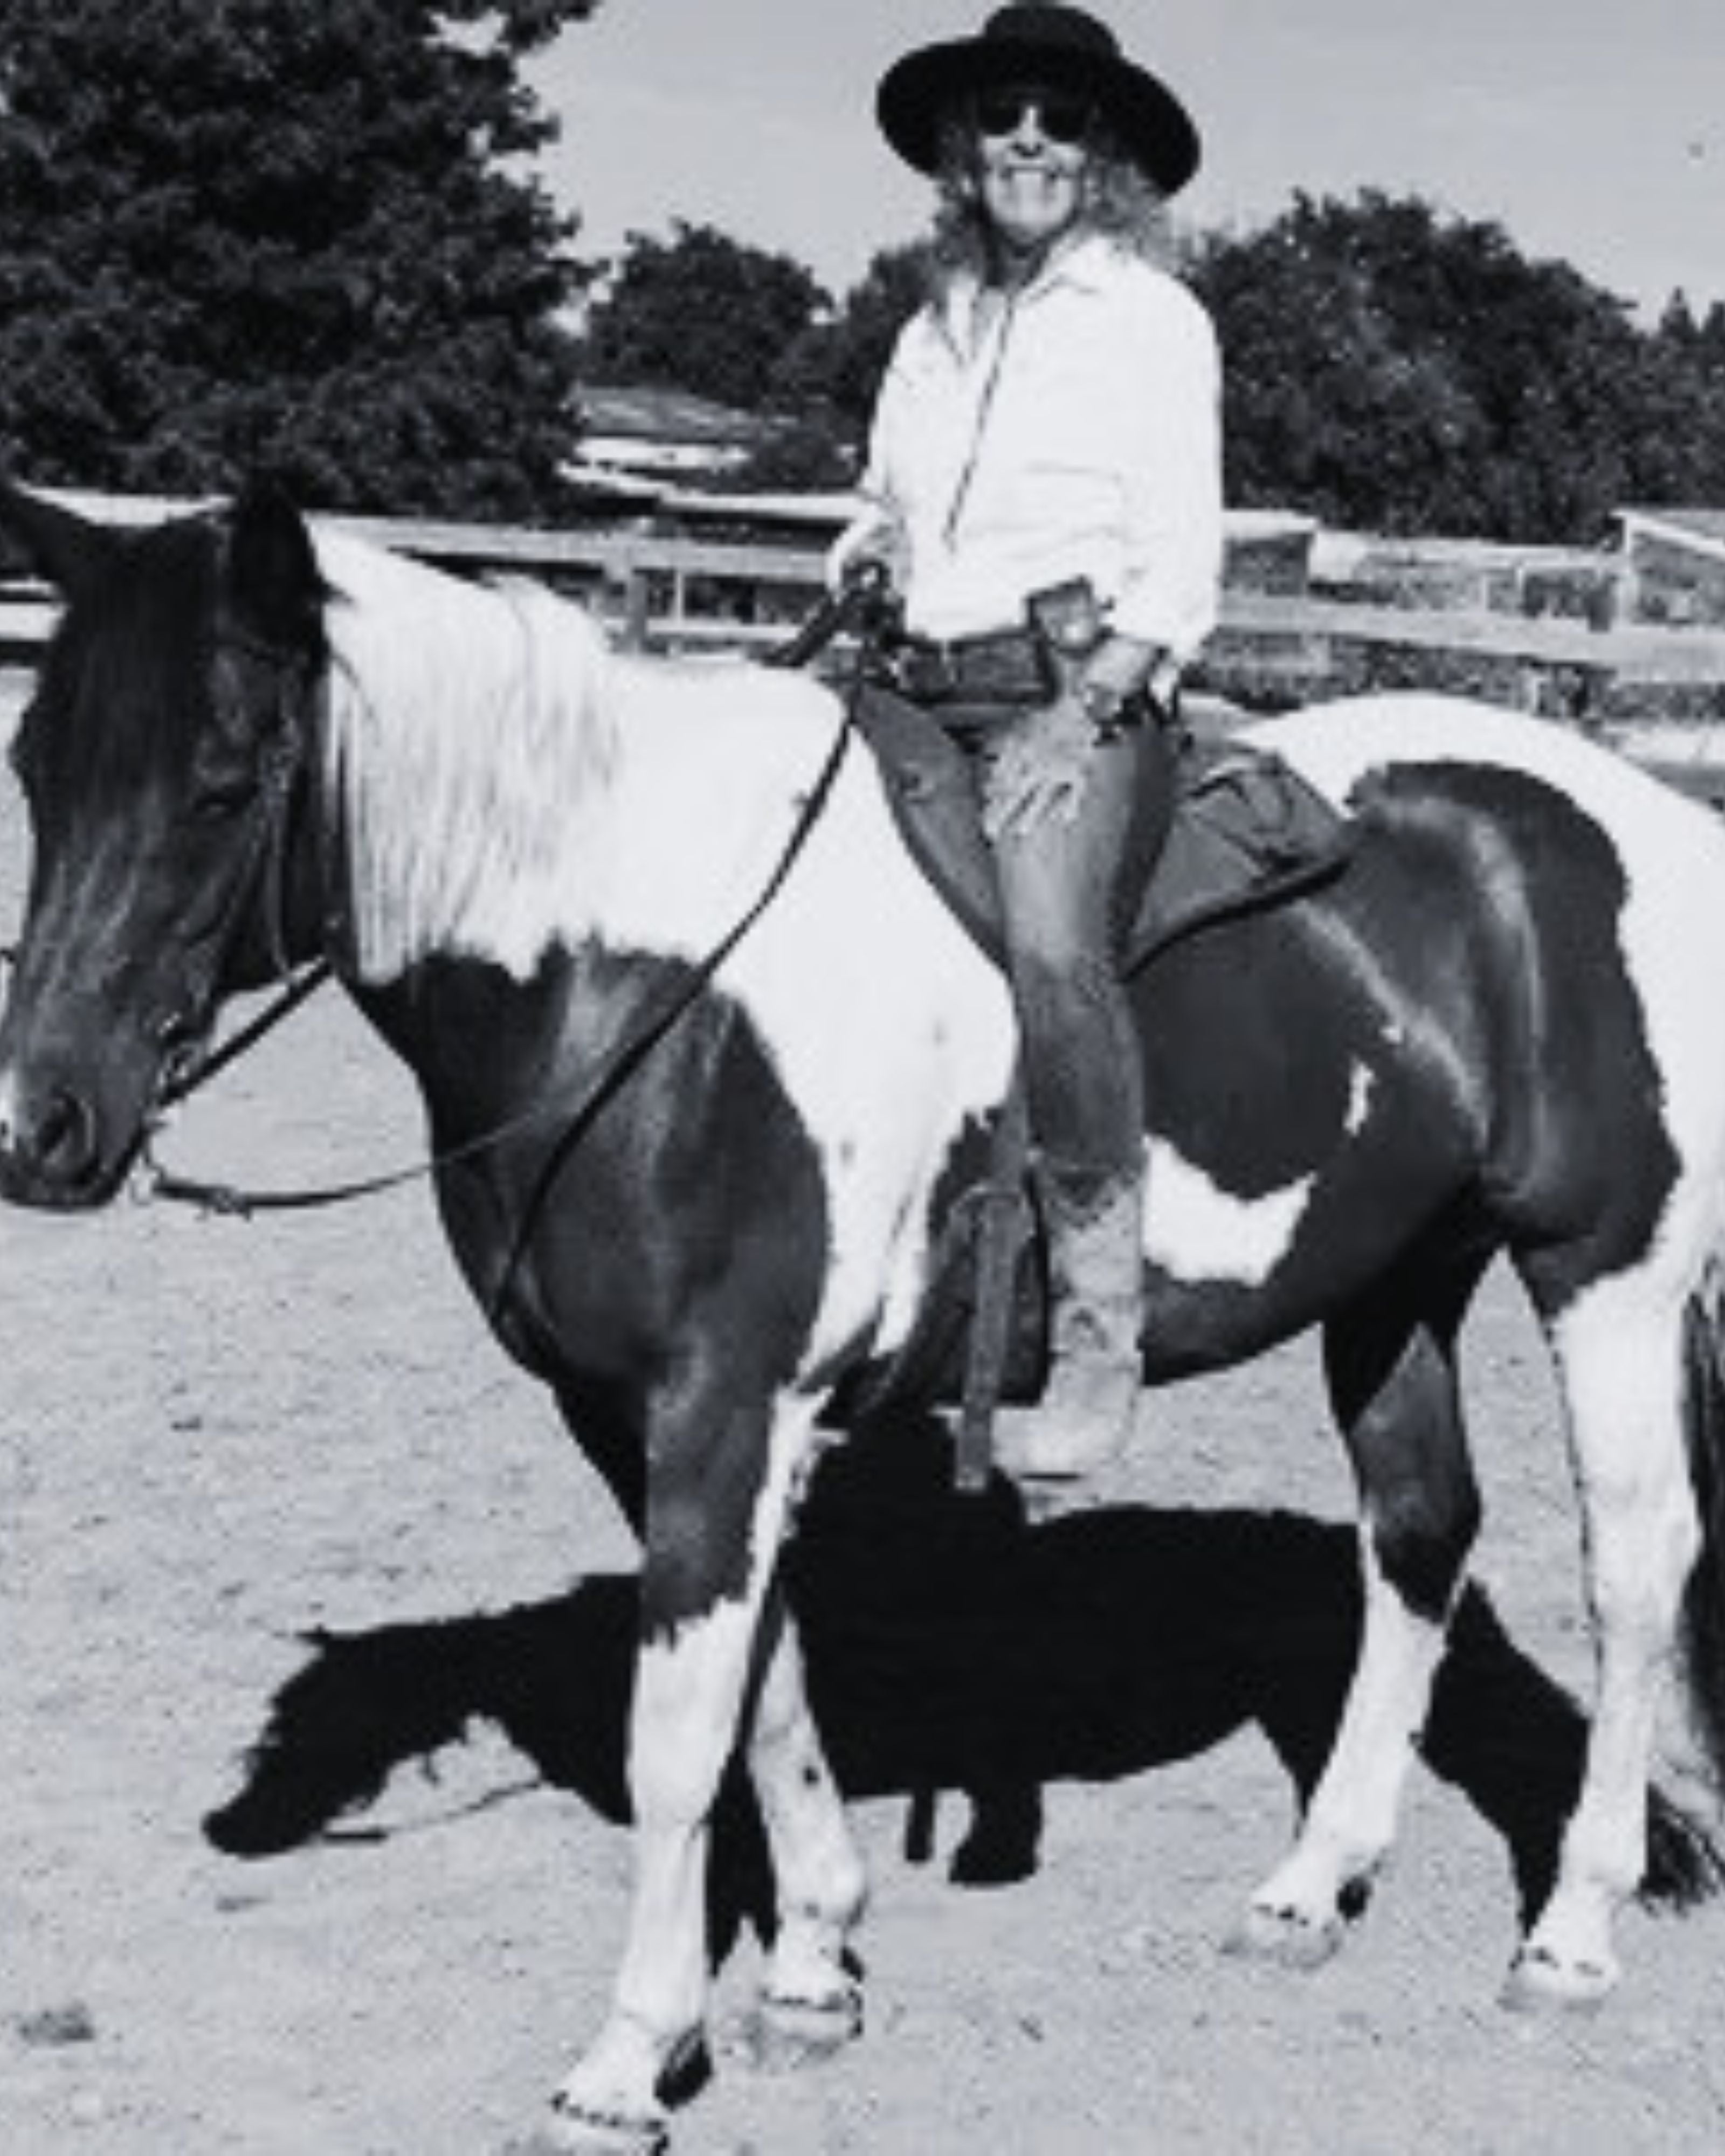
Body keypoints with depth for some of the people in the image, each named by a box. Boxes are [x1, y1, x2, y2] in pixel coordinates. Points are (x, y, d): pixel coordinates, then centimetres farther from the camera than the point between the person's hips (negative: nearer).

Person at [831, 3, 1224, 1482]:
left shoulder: (1153, 317, 4)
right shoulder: (934, 332, 20)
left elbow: (1182, 572, -4)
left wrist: (1082, 717, -16)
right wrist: (860, 556, 6)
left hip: (1082, 688, -7)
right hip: (927, 695, 7)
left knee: (1049, 941, -32)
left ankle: (1102, 1330, -28)